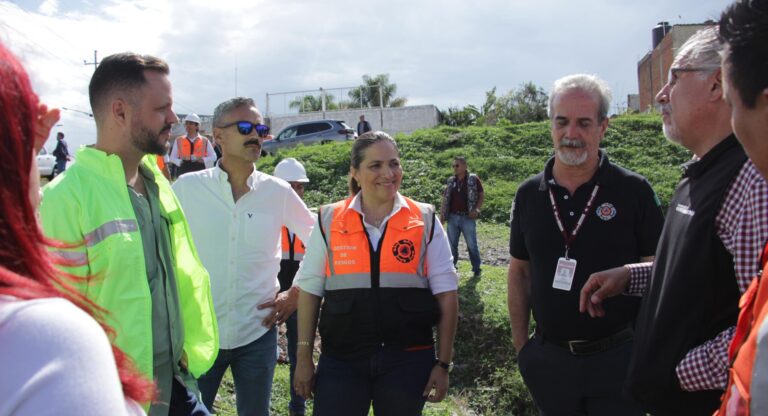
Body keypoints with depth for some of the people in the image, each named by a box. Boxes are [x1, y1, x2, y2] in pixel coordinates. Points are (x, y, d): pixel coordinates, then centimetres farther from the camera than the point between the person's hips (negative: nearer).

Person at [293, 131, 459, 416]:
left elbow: (446, 294, 1)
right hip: (341, 361, 0)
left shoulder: (425, 221, 0)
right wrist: (304, 358, 3)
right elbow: (309, 290, 6)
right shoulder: (328, 221, 1)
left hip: (408, 360, 0)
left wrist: (443, 363, -1)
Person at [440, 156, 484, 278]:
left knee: (472, 245, 2)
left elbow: (482, 195, 0)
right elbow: (445, 198, 12)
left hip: (468, 218, -4)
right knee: (452, 244, 9)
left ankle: (476, 269, 12)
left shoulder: (473, 179, -3)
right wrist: (442, 214, 4)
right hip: (453, 217, 4)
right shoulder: (451, 181, 9)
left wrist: (477, 209, -13)